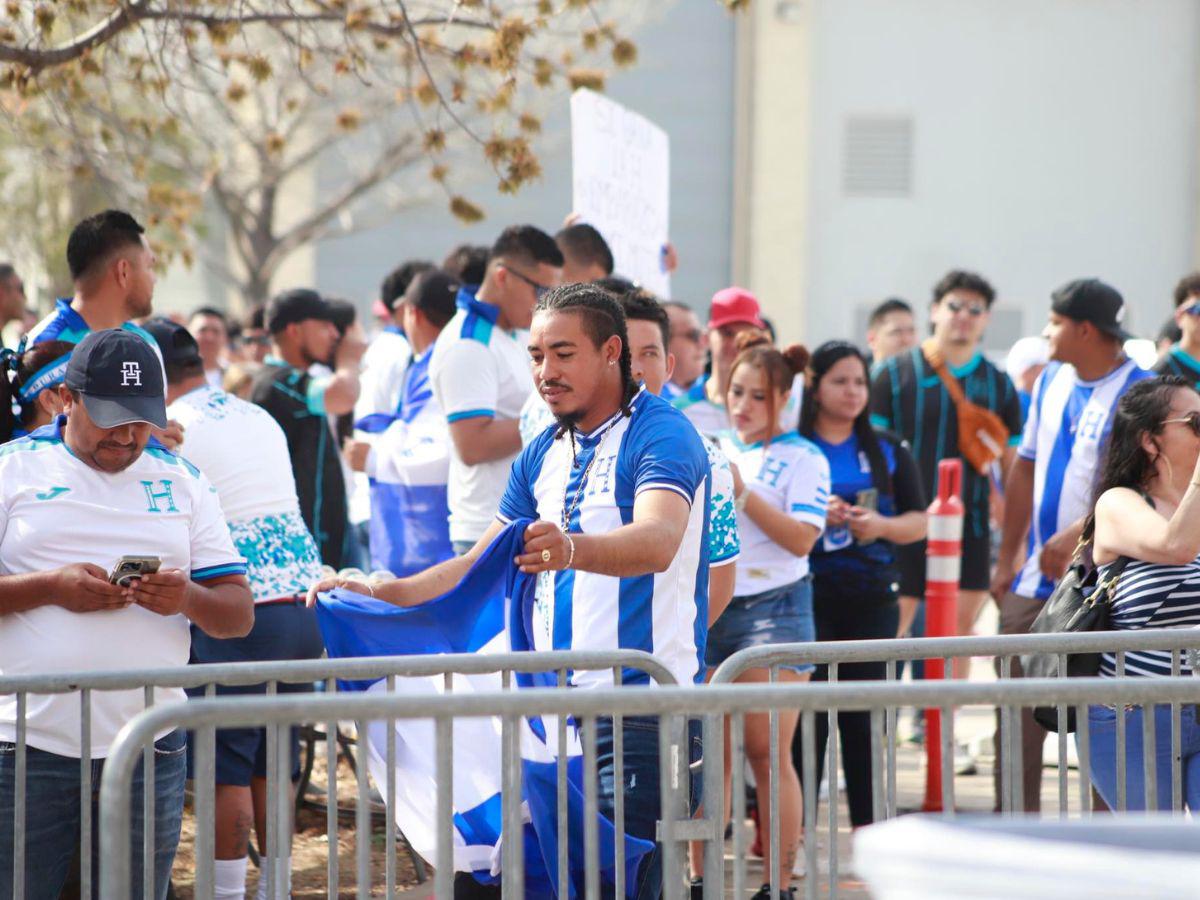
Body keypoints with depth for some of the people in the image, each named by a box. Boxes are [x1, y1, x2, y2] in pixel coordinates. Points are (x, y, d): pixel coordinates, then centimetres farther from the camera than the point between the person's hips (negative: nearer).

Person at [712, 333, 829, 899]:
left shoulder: (803, 459, 0)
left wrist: (742, 492, -15)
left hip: (771, 610, -5)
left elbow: (801, 538, -13)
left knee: (767, 753, -6)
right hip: (708, 608, 5)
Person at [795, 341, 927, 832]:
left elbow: (919, 521, 11)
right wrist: (814, 517, -15)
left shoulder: (889, 451, 11)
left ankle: (867, 824, 9)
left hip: (873, 597, 2)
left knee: (865, 715, 3)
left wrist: (881, 526, -9)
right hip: (808, 596, -2)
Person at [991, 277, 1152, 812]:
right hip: (1036, 582, 7)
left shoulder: (1138, 392, -12)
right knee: (1016, 723, 7)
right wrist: (1007, 561, 15)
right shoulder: (1051, 382, 12)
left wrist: (1075, 538, -26)